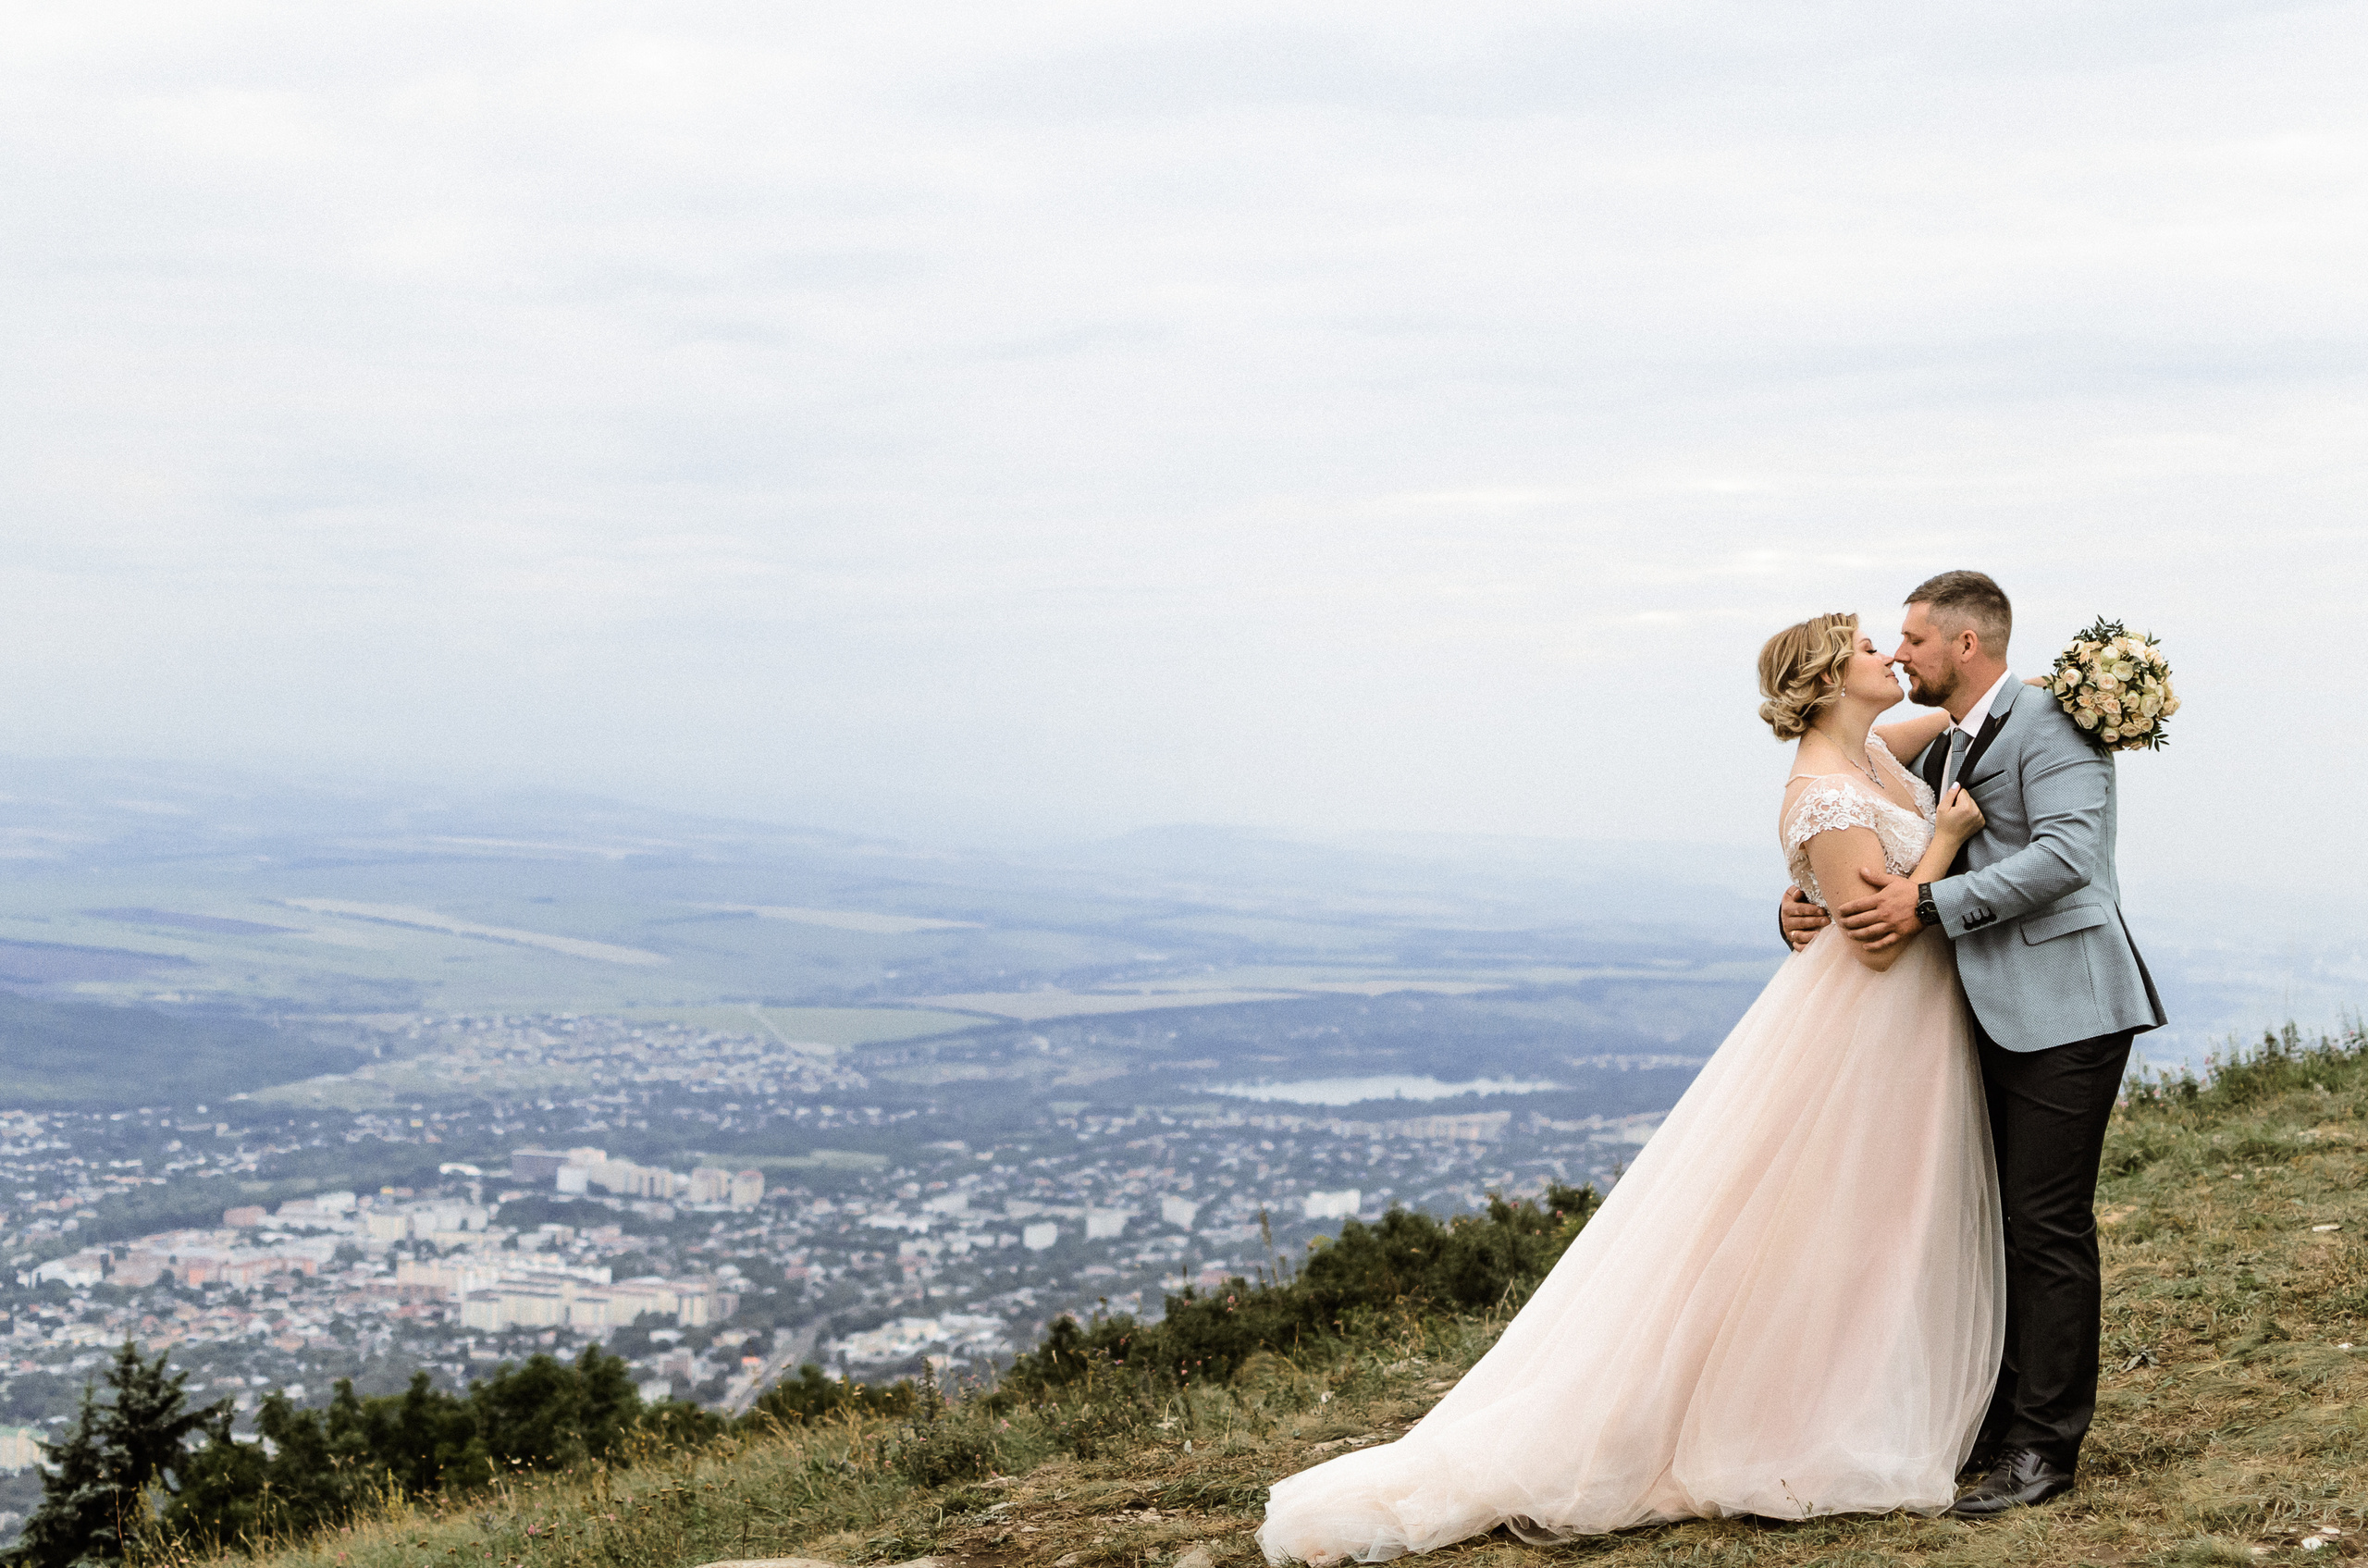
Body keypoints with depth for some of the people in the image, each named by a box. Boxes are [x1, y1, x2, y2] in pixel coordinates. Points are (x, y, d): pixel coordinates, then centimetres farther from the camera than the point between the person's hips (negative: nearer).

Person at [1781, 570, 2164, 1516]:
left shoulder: (2050, 725, -11)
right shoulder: (1938, 750, 17)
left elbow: (2065, 854, -24)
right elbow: (1876, 862, 23)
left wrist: (1928, 904, -25)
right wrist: (1808, 903, 3)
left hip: (2062, 1011, -9)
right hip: (1990, 1016, 9)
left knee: (2047, 1227, -6)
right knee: (1992, 1222, 13)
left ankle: (2045, 1450, 1)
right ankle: (1998, 1423, 22)